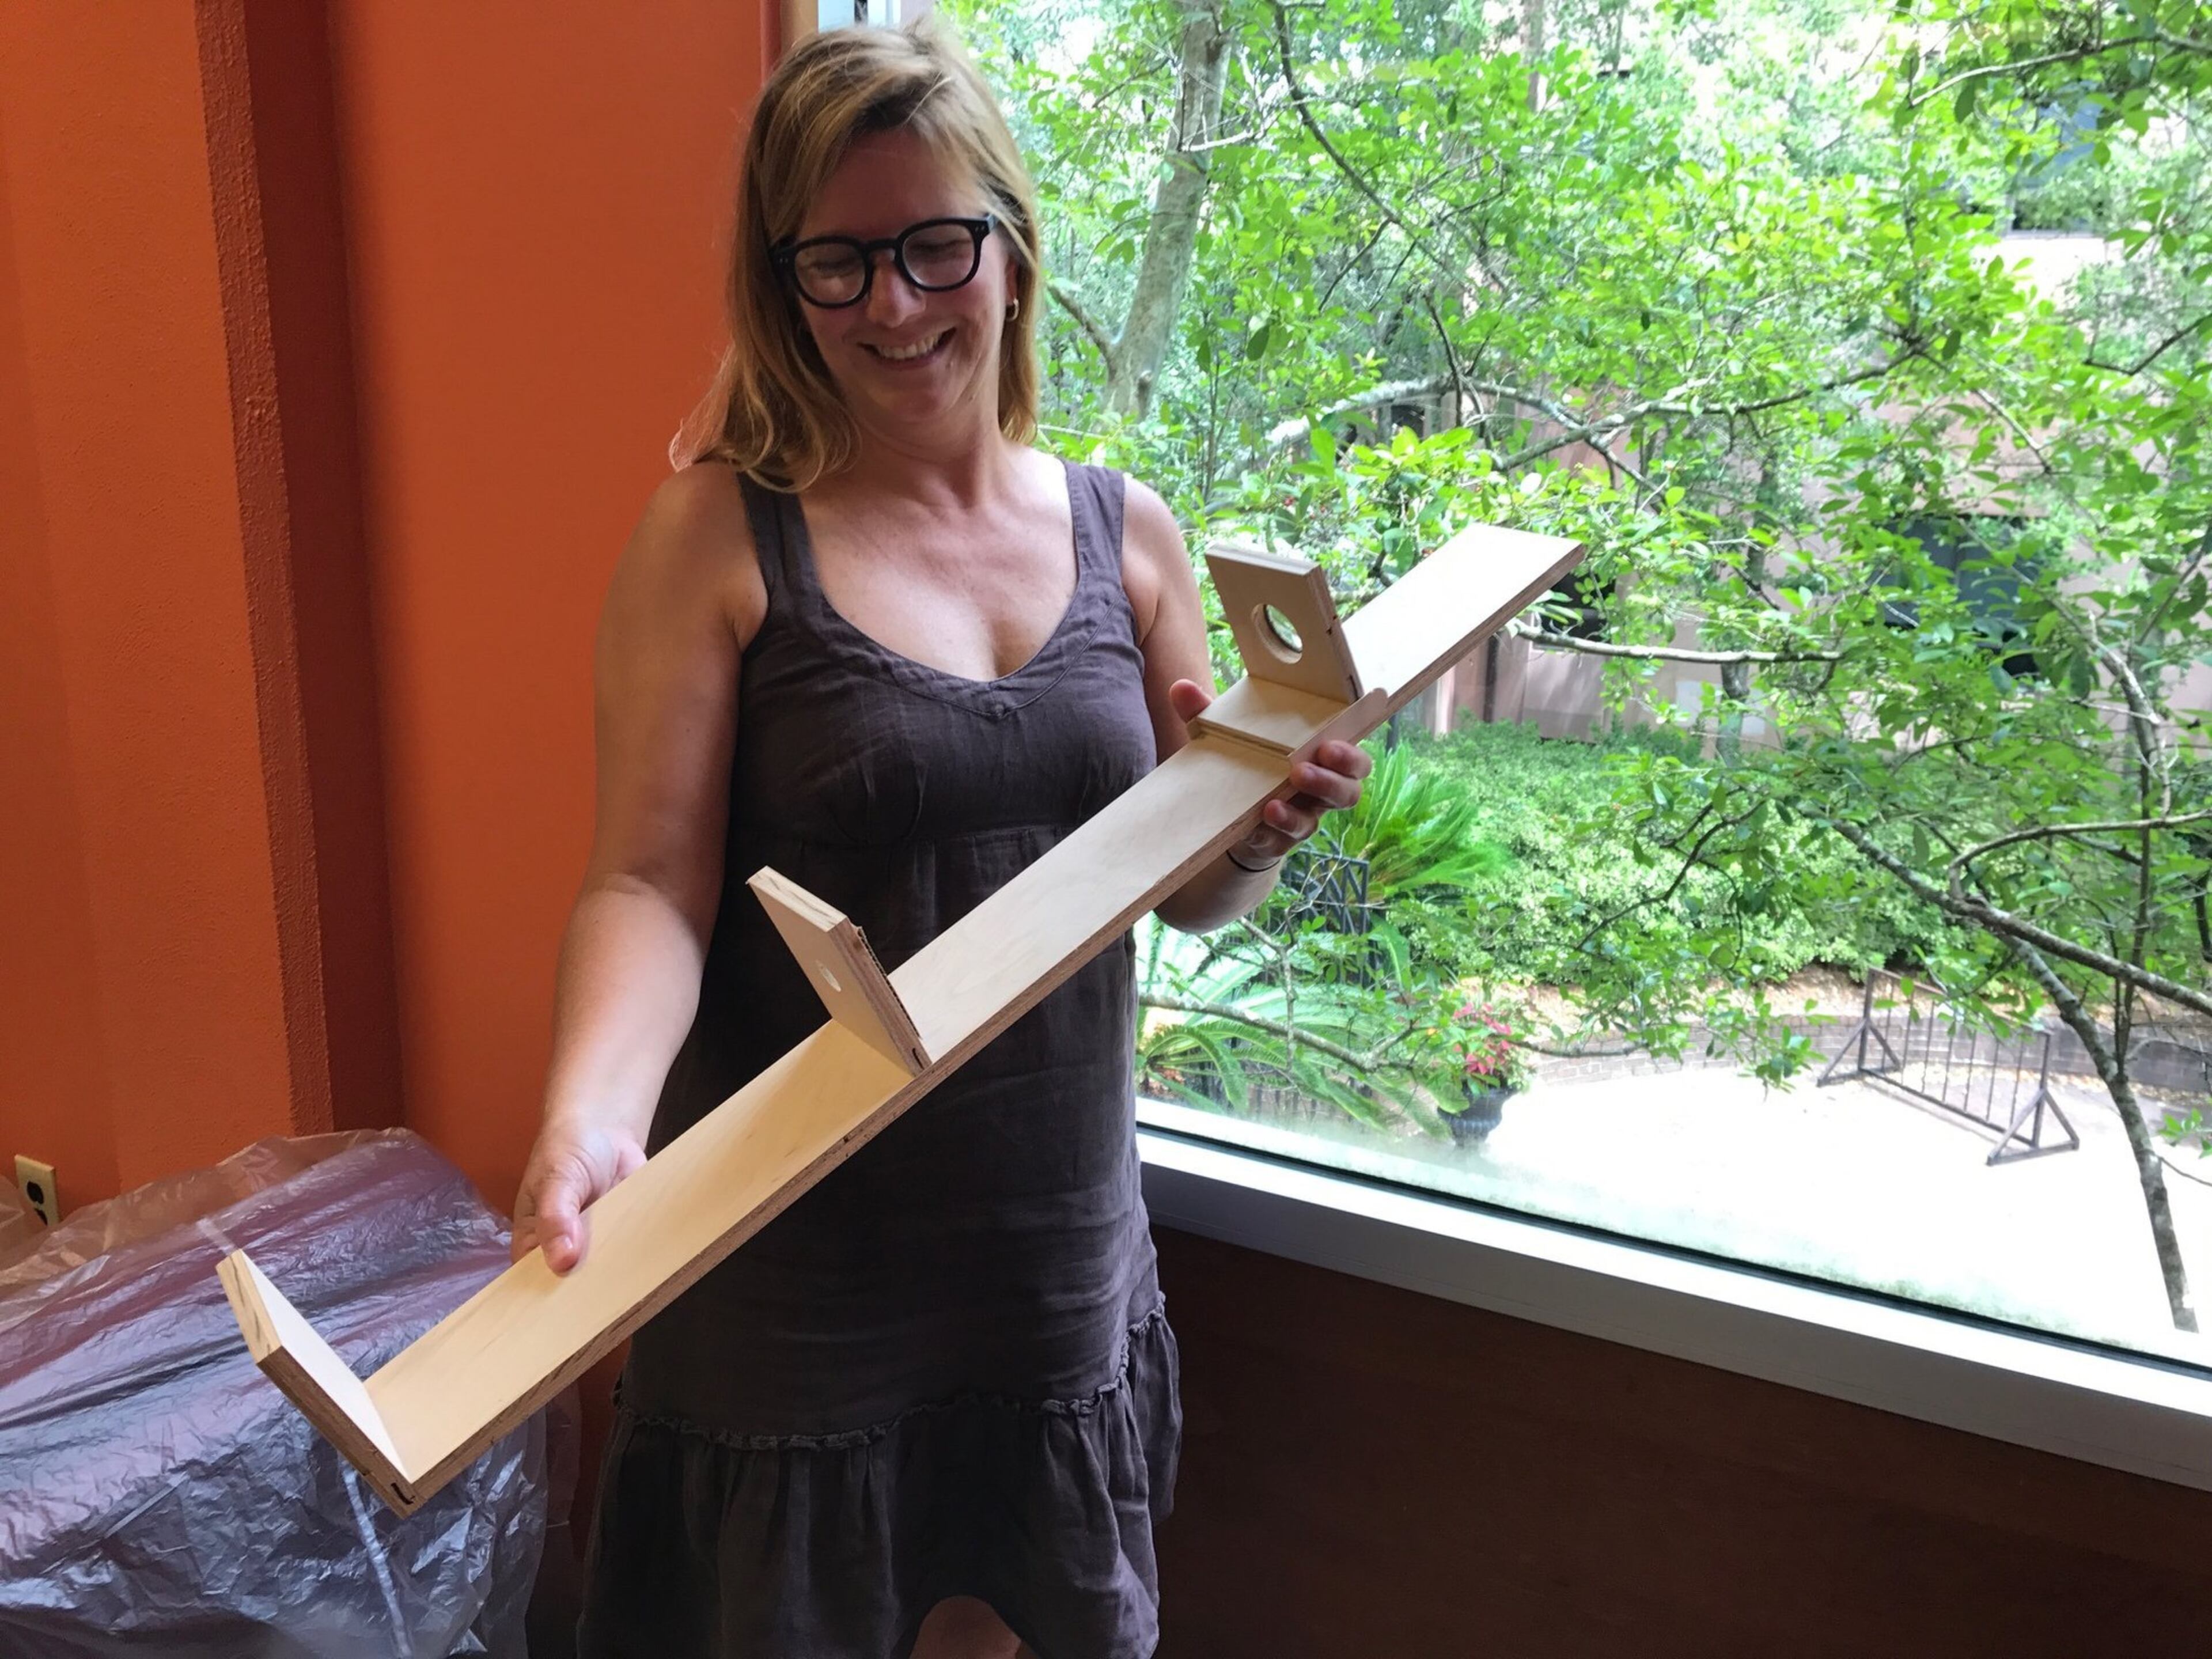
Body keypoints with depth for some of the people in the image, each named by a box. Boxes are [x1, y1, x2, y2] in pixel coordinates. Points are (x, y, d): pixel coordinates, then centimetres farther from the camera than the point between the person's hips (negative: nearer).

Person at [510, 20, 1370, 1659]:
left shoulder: (1127, 535, 2)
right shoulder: (718, 537, -9)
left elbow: (1190, 891, 7)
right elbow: (650, 882, -15)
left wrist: (1263, 828, -15)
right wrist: (590, 1111, -33)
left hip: (1060, 1229, 4)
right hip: (792, 1259, -3)